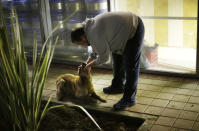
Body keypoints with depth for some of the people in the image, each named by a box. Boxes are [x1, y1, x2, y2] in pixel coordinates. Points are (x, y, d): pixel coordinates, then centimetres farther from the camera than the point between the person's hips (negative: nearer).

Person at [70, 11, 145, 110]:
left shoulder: (95, 35, -28)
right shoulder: (90, 28, 3)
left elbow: (103, 58, -16)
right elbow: (94, 52, 16)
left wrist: (89, 65, -1)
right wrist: (85, 65, 12)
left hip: (134, 29, -11)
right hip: (124, 28, 11)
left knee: (130, 65, -9)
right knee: (117, 58, 20)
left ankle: (129, 99, -3)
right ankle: (118, 86, 36)